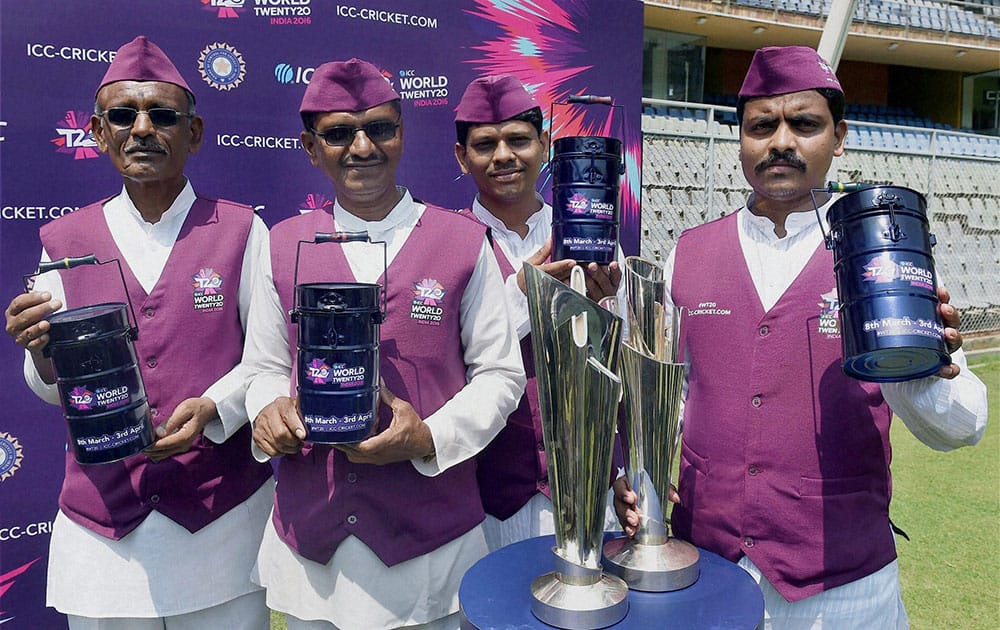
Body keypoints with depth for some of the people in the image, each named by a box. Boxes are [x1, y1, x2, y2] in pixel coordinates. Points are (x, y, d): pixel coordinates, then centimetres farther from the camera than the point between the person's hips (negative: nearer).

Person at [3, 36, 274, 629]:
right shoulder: (65, 240, 3)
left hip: (222, 514, -1)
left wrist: (212, 409, -20)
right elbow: (55, 390, 7)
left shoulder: (241, 230, -3)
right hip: (101, 523, 2)